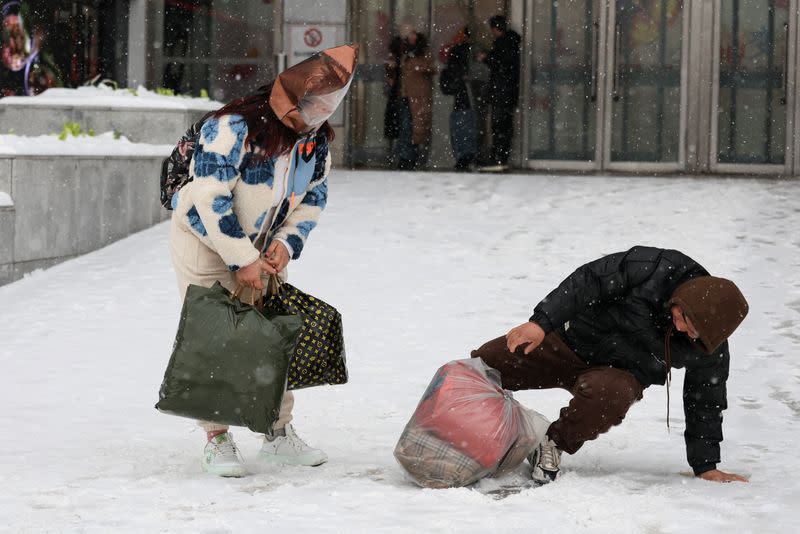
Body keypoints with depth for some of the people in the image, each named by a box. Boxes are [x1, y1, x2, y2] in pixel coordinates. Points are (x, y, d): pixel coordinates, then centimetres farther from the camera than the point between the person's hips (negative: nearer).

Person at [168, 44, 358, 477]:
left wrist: (286, 243, -11)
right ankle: (217, 440, 1)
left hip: (263, 248, 6)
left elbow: (314, 197, 5)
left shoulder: (315, 139, -7)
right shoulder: (233, 128, -29)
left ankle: (279, 434, 15)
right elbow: (211, 200, -30)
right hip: (204, 241, -6)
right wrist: (243, 260, -26)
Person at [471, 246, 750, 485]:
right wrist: (542, 321, -32)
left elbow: (704, 403, -6)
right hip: (571, 338, 0)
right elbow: (589, 281, -24)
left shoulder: (712, 349, -19)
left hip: (619, 373, 0)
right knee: (483, 363, -5)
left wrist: (706, 468, -4)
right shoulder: (655, 269, -28)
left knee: (607, 394, -38)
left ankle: (554, 445, -14)